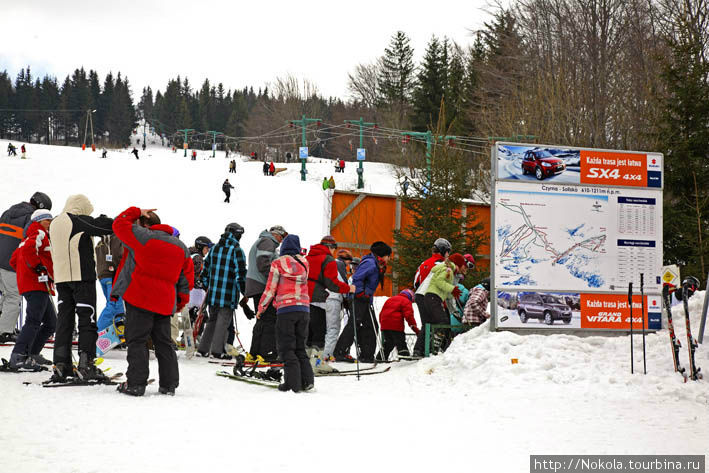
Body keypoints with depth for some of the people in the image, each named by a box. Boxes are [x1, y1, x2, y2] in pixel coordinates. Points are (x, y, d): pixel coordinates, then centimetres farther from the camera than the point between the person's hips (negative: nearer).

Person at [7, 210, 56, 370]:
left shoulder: (30, 237, 27)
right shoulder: (40, 234, -3)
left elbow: (14, 260, 29)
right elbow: (28, 249, -24)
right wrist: (39, 267, -19)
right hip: (37, 285, -10)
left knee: (51, 323, 15)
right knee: (34, 321, -19)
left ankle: (32, 354, 18)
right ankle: (18, 357, -26)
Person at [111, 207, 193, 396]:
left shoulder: (142, 236, -4)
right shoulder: (181, 247, 14)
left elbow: (119, 224, 6)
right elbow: (187, 275, 16)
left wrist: (136, 212, 18)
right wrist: (182, 299, 22)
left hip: (139, 297, -5)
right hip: (164, 302, 5)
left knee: (137, 340, -2)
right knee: (163, 342, 12)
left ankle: (136, 383, -6)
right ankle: (169, 385, 12)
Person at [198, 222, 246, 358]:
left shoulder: (215, 249, 9)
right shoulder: (237, 251, -10)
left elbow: (205, 270, 14)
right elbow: (240, 274, -13)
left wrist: (207, 286, 25)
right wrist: (244, 292, -5)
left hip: (213, 293, 6)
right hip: (229, 295, -6)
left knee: (212, 320, 17)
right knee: (223, 321, 1)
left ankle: (203, 349, 18)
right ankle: (217, 351, 0)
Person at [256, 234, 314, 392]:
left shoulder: (278, 264, -2)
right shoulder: (304, 263, 8)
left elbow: (270, 289, -1)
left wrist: (261, 308, 11)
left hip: (286, 309, -4)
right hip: (304, 309, 4)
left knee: (286, 348, 0)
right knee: (300, 347, 14)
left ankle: (293, 383, -7)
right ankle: (307, 380, 3)